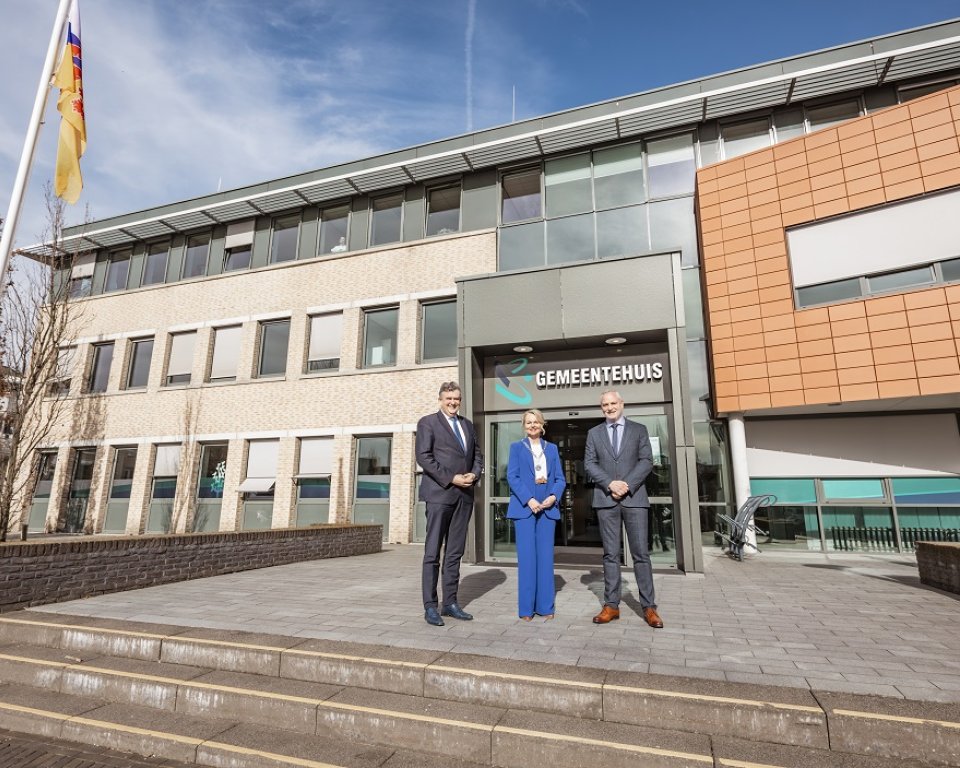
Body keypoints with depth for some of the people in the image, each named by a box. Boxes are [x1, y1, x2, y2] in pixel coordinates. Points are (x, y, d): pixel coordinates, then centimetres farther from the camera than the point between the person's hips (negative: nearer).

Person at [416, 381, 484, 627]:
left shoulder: (467, 425, 17)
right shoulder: (428, 422, 0)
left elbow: (477, 455, 19)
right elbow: (423, 457, -9)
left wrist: (474, 474, -2)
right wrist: (451, 479, -15)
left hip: (464, 495, 6)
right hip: (439, 493, -5)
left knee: (455, 552, 10)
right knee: (433, 552, 0)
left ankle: (450, 602, 19)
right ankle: (430, 607, 8)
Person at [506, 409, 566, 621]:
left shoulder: (552, 448, 14)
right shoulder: (517, 447, 7)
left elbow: (560, 479, 9)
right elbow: (512, 477, -4)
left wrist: (554, 497, -10)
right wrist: (529, 500, -15)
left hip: (548, 508, 3)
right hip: (524, 507, -2)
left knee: (546, 556, 4)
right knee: (526, 556, -2)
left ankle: (545, 606, 13)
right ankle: (526, 608, 8)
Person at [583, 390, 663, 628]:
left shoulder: (639, 430, 9)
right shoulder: (594, 433, 11)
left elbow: (646, 461, 0)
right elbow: (589, 464, 3)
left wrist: (627, 485, -12)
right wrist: (610, 484, -12)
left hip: (634, 498, -1)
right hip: (606, 499, 1)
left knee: (641, 553, 0)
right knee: (611, 554, 5)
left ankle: (649, 607, 8)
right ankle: (611, 605, 10)